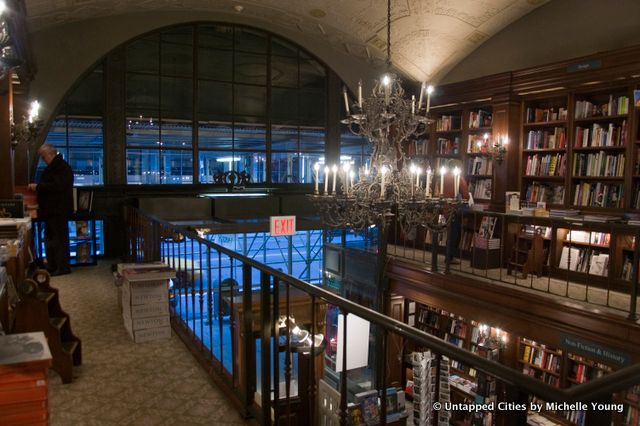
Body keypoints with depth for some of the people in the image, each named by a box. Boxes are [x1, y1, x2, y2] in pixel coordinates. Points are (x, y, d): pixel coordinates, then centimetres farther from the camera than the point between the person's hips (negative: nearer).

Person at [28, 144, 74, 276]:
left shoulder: (62, 168, -15)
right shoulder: (53, 167, 17)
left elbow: (57, 186, -26)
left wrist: (38, 186, -19)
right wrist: (37, 187, 10)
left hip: (59, 210, -11)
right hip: (51, 210, 11)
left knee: (60, 238, -6)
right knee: (49, 238, 15)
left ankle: (63, 267, 0)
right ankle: (52, 266, 23)